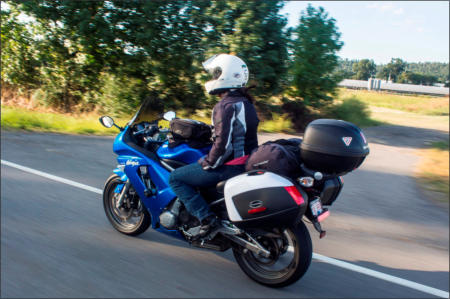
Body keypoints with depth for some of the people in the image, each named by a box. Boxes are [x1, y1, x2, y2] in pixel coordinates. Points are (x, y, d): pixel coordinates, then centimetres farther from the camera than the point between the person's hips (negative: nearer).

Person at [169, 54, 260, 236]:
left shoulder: (226, 105, -18)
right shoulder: (245, 102, 12)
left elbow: (223, 143, -25)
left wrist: (208, 164, -11)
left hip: (230, 165, -10)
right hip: (246, 162, 10)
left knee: (176, 177, -2)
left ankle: (205, 217, -11)